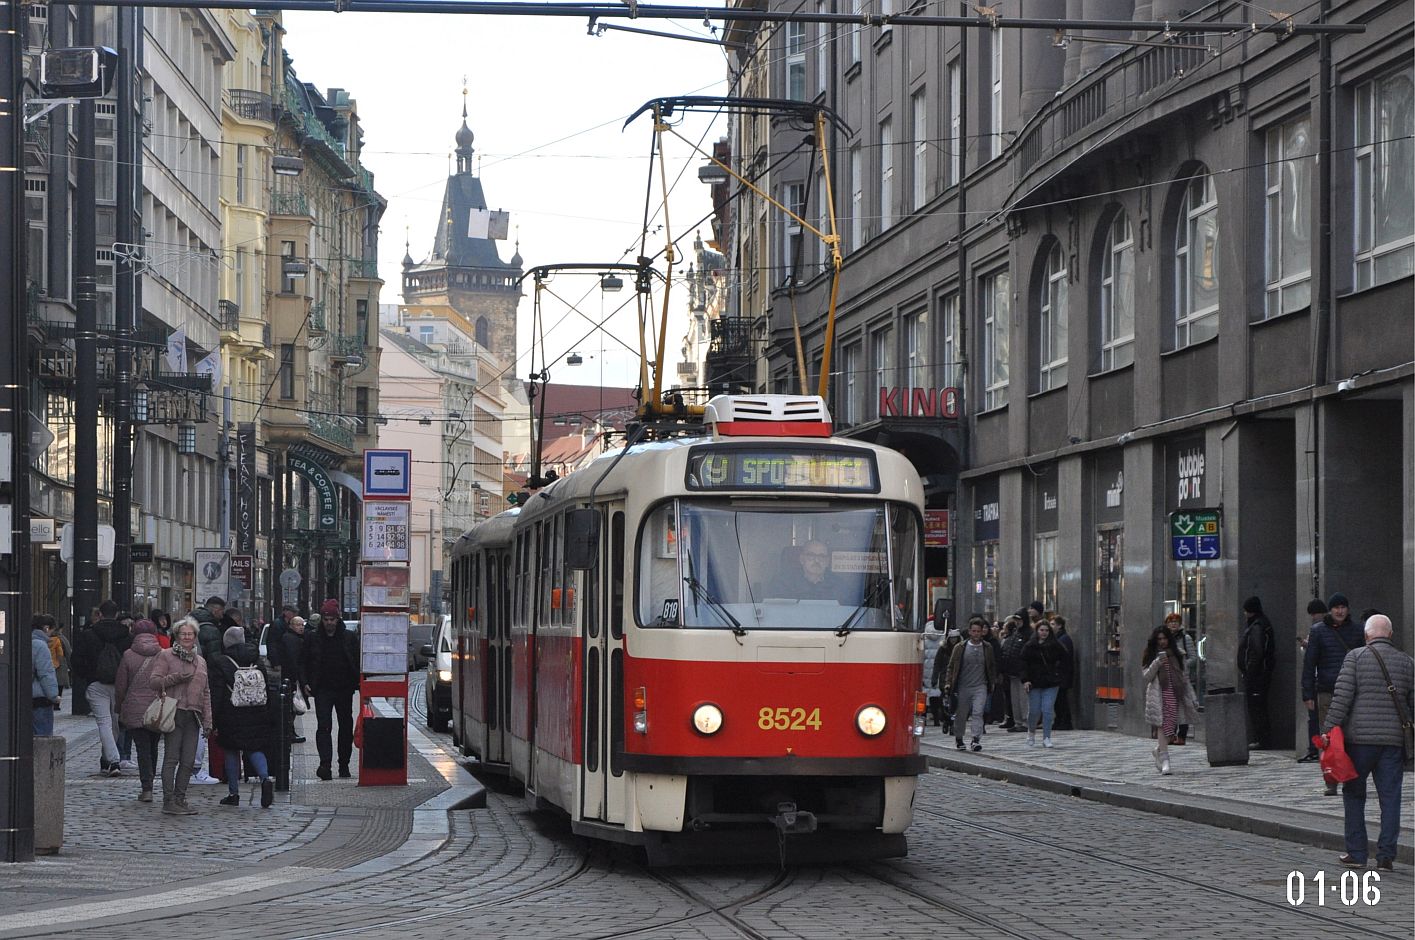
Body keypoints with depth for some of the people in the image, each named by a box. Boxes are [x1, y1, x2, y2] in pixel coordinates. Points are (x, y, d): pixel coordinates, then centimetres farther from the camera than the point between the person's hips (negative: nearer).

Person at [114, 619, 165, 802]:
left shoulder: (128, 656, -5)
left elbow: (120, 686, 0)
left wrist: (119, 708, 13)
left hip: (135, 710, -2)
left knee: (143, 748, 0)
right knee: (153, 747, 15)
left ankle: (146, 788, -7)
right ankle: (148, 785, 21)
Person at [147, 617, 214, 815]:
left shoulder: (200, 661, 21)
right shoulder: (166, 656, 3)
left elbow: (205, 693, 21)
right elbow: (153, 681, -5)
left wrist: (207, 720, 14)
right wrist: (176, 678, -17)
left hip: (193, 716, 5)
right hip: (174, 714, -5)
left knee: (188, 761, 3)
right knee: (172, 758, -7)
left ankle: (180, 799, 10)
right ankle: (169, 801, -6)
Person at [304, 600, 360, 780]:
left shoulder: (350, 638, 2)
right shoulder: (312, 638, 2)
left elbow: (358, 662, 6)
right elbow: (304, 662, 8)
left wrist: (359, 684, -3)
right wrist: (306, 683, -3)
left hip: (344, 690, 2)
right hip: (323, 689, -2)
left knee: (346, 727, 9)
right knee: (323, 726, -13)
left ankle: (344, 765, 21)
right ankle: (325, 764, -21)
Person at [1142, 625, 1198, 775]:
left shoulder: (1176, 655, 15)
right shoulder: (1151, 656, 7)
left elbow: (1183, 676, 17)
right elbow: (1147, 677, 0)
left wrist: (1191, 697, 14)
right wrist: (1157, 663, -15)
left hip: (1174, 694, 3)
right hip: (1158, 694, -3)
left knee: (1171, 727, -1)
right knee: (1162, 725, -13)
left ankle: (1159, 750, 25)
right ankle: (1164, 758, -14)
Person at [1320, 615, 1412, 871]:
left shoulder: (1356, 657, -2)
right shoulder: (1405, 662, 7)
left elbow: (1342, 696, -10)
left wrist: (1328, 728, -9)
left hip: (1359, 737, -2)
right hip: (1393, 740, 2)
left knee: (1354, 795, 9)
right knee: (1390, 797, 5)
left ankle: (1356, 853, 8)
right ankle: (1386, 854, 2)